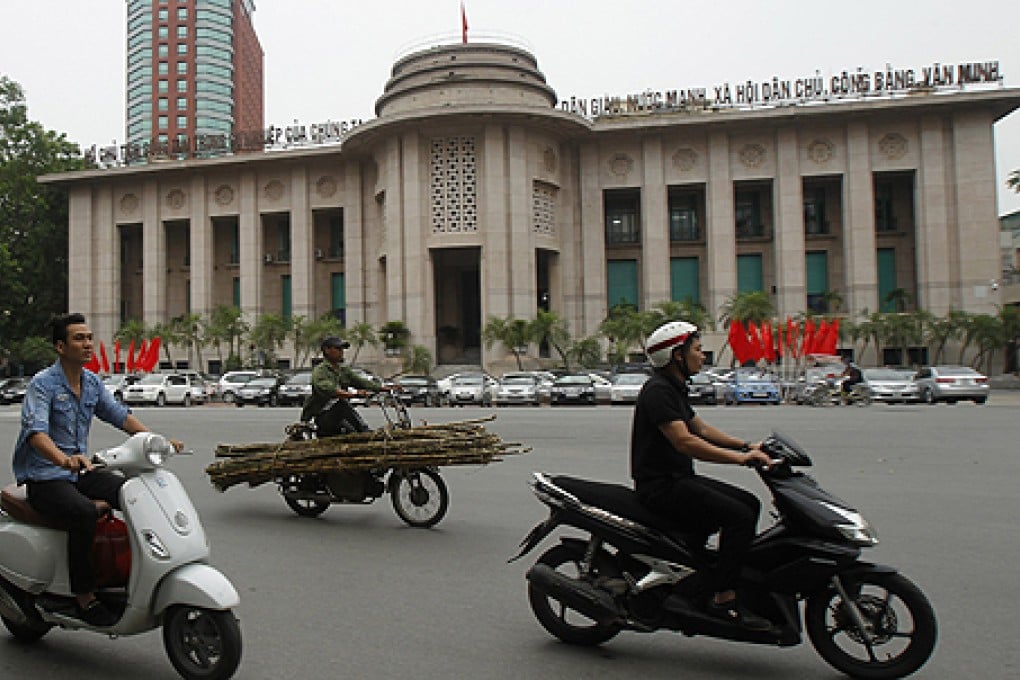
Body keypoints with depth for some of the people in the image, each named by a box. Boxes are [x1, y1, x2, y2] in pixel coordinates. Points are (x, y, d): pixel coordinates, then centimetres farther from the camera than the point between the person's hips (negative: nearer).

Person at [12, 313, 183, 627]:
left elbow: (120, 415, 11)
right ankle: (84, 598, -24)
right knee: (83, 514, -33)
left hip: (80, 471, 7)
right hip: (45, 477, -6)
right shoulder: (42, 384, -15)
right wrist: (65, 460, -49)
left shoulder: (92, 382, 7)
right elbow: (35, 431, -29)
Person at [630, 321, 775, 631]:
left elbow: (701, 428, 22)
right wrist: (741, 458, -28)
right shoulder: (658, 390, -18)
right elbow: (684, 442, -28)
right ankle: (723, 598, -13)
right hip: (661, 486, -11)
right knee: (739, 516, -19)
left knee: (750, 503, 10)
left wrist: (747, 445, 12)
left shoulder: (674, 387, 16)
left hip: (680, 478, 11)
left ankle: (743, 578, 15)